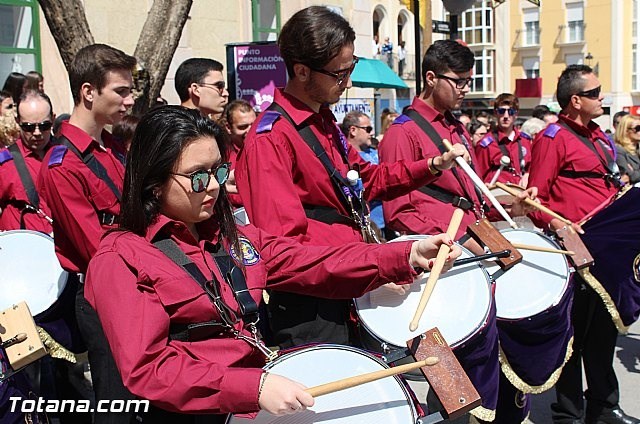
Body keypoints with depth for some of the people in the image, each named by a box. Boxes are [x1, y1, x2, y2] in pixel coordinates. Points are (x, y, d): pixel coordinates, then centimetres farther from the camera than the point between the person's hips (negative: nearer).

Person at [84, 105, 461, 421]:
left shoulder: (234, 236, 12)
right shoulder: (121, 259, -7)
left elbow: (316, 265, 4)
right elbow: (147, 369, -16)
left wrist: (407, 257, -8)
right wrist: (254, 388, -26)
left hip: (264, 391, 6)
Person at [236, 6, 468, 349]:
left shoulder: (323, 120, 10)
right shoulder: (269, 139, -19)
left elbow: (367, 179, 20)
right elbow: (287, 241, -25)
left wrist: (433, 165, 8)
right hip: (310, 307, -9)